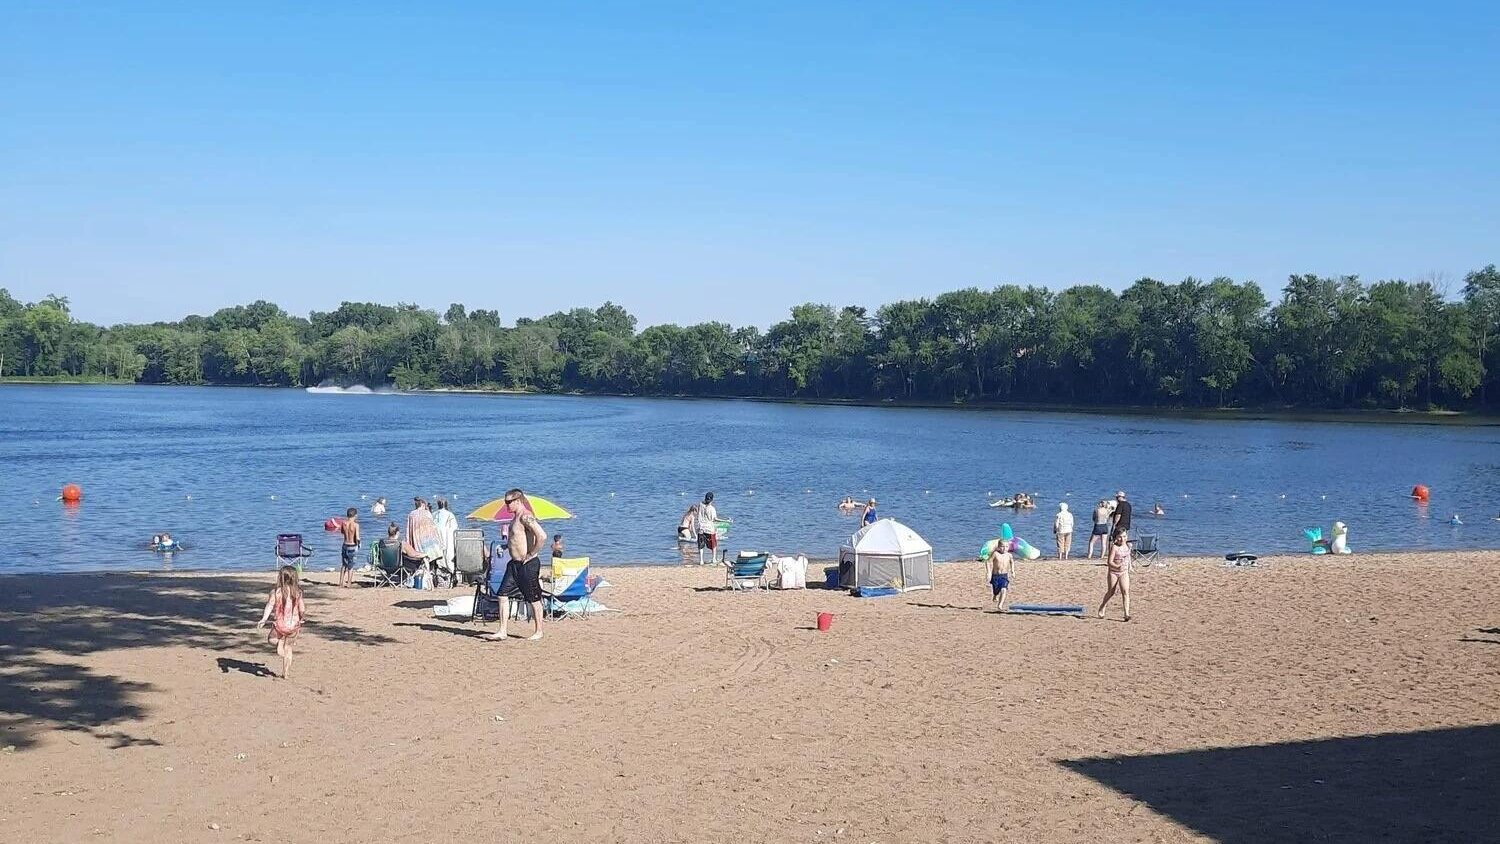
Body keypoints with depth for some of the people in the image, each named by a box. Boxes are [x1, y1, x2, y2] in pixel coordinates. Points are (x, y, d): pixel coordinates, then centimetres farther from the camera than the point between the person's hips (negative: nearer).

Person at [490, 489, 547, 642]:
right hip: (514, 564, 10)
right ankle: (503, 631, 8)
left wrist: (531, 554, -20)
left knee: (534, 599, 3)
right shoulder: (516, 517, 14)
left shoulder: (526, 517, -18)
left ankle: (539, 632, 14)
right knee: (503, 595, 5)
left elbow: (542, 536, -30)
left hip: (528, 564, -10)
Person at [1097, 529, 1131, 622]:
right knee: (1111, 592, 10)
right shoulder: (1114, 547, -17)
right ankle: (1102, 607, 37)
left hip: (1124, 572, 3)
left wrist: (1129, 566, 21)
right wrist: (1118, 566, -36)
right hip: (1113, 572, -3)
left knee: (1125, 591, -12)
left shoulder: (1128, 546, 0)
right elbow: (1109, 562, -22)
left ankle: (1127, 614, -14)